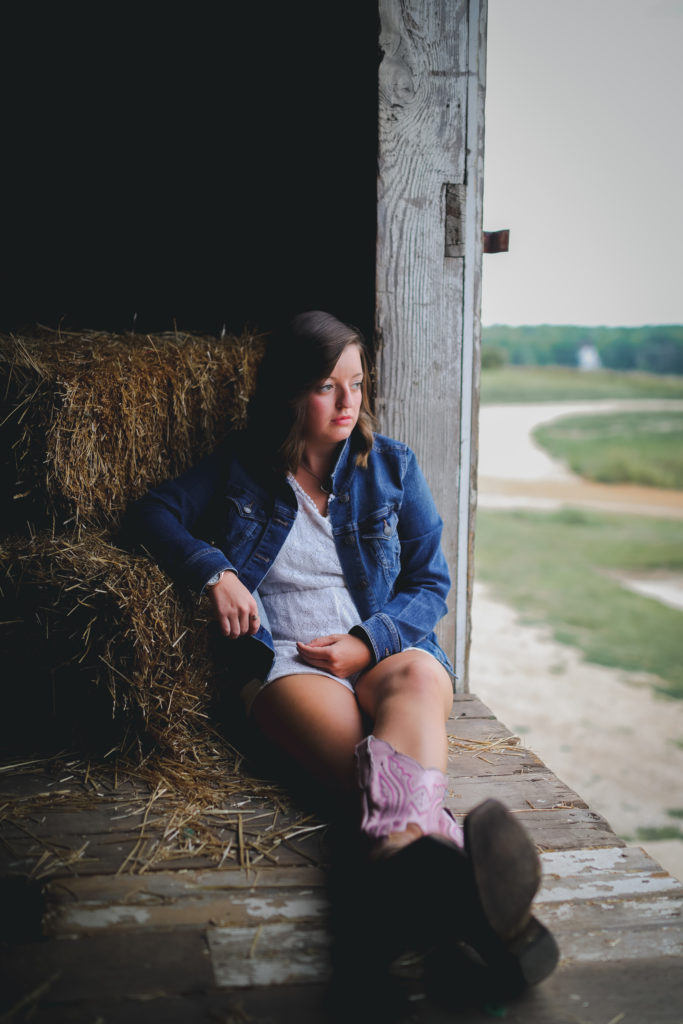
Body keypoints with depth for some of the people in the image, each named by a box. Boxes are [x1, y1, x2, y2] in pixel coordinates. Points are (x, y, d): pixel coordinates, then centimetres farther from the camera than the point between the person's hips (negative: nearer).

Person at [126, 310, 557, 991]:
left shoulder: (391, 465, 13)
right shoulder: (241, 467, 13)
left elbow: (431, 583, 11)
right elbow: (153, 512, 14)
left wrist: (369, 641, -8)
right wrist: (213, 571, -6)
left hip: (388, 647, 2)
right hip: (282, 659, -1)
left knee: (416, 679, -38)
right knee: (347, 740, -37)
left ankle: (403, 840, -69)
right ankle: (443, 854, -68)